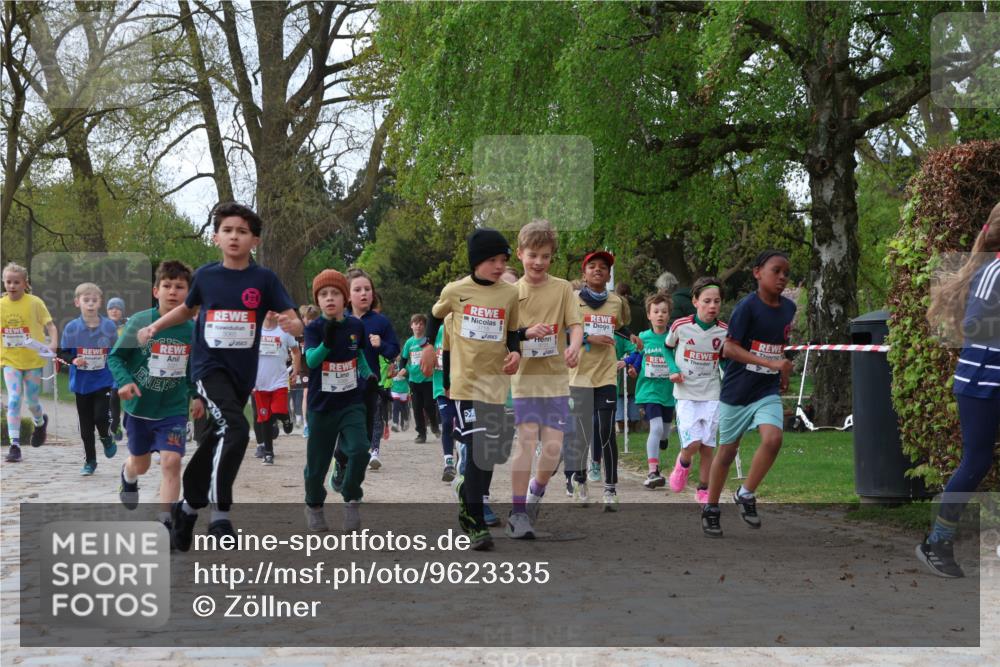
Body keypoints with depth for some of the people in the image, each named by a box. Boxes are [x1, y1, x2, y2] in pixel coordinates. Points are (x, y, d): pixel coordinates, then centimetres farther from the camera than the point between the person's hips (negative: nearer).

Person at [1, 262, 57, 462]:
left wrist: (53, 344, -26)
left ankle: (40, 422, 42)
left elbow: (51, 326, -9)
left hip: (33, 359, -1)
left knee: (31, 401, 7)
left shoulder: (34, 303, -8)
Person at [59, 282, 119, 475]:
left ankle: (107, 439, 22)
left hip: (103, 381, -1)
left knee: (101, 416, -13)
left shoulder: (109, 326, -6)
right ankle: (90, 461, 22)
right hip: (81, 383, 1)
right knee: (86, 425, 7)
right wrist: (73, 360, -18)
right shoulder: (71, 328, -7)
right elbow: (62, 352, 1)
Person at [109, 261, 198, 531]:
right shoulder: (140, 322, -15)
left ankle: (165, 522, -7)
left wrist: (196, 395, 1)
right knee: (140, 463, 18)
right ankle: (128, 476, 56)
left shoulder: (192, 329, -6)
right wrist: (124, 381, -23)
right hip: (139, 406, 0)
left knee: (172, 461, -16)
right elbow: (115, 357, -7)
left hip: (174, 409, 0)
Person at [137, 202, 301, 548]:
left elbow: (295, 321, -10)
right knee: (235, 428, -25)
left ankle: (188, 506, 36)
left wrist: (292, 324, -31)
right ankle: (220, 514, -18)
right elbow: (188, 308, 21)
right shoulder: (205, 275, 0)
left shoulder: (264, 279, -4)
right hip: (209, 367, -2)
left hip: (242, 374, 2)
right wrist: (154, 327, 15)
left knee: (213, 442, 13)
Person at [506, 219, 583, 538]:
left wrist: (574, 345, -26)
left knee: (553, 446, -3)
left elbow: (575, 324, -4)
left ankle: (536, 491, 27)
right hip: (524, 377, -1)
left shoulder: (562, 288, 4)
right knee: (526, 439, -11)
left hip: (556, 378, 1)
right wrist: (526, 333, -17)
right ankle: (517, 512, -4)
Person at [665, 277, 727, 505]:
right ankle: (683, 463, 20)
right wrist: (673, 370, -5)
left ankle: (703, 490, 20)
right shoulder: (680, 326, -10)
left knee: (708, 446, 3)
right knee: (692, 443, -15)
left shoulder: (724, 331, -5)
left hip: (712, 394, 2)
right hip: (686, 393, -2)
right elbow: (668, 348, 9)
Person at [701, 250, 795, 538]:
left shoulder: (789, 308, 3)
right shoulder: (747, 306, -15)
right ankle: (711, 509, 26)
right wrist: (770, 363, -27)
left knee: (773, 439, -20)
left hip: (768, 390, 4)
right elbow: (728, 348, -21)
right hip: (737, 390, -4)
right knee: (727, 450, 7)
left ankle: (745, 495, 1)